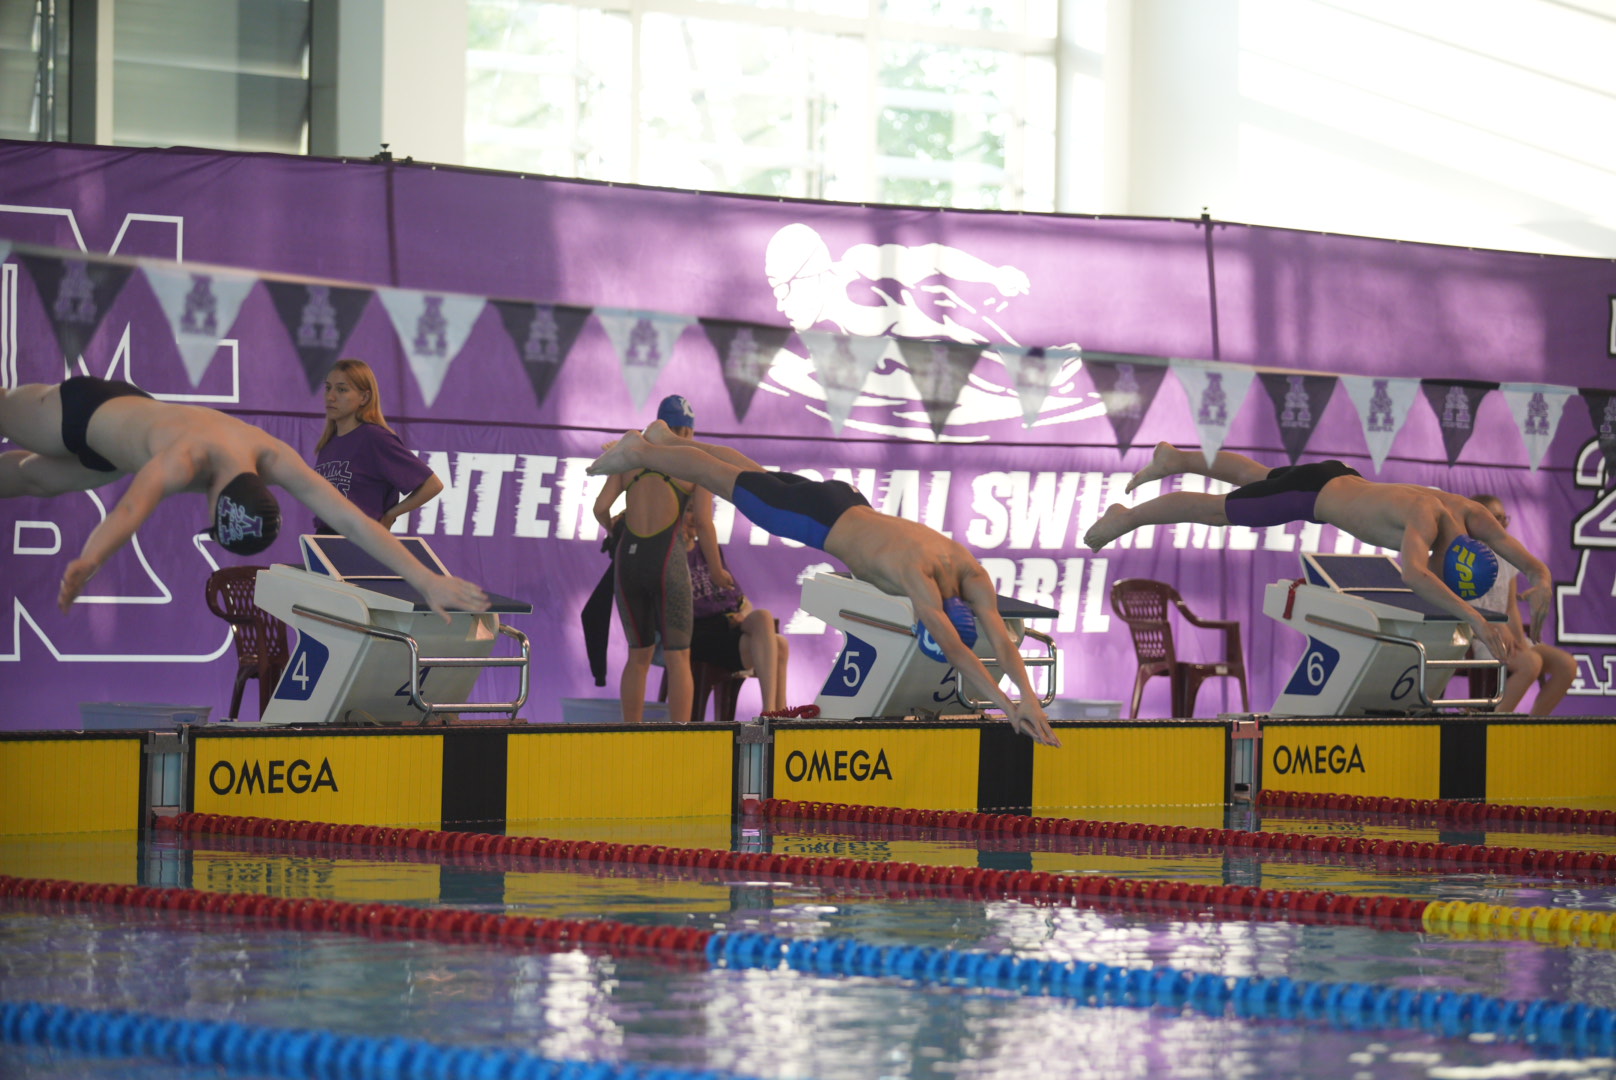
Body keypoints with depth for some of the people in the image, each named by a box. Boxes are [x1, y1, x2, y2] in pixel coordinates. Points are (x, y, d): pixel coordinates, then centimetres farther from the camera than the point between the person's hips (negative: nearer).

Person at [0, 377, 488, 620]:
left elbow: (352, 521, -38)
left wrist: (428, 581, -45)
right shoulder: (187, 459, -51)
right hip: (80, 410, -6)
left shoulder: (273, 457, -36)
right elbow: (130, 510, -70)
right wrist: (86, 563, -90)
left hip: (134, 408, 6)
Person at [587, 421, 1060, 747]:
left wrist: (1030, 697, -37)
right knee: (727, 480, 15)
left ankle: (666, 439, 52)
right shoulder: (919, 575, -42)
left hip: (848, 503, 7)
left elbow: (1002, 642, -24)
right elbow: (953, 648, -48)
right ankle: (639, 452, 37)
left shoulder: (973, 575, -24)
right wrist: (1007, 706, -53)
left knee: (751, 475, 28)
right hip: (818, 518, -7)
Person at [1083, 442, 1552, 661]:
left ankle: (1174, 459, 60)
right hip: (1313, 491, -7)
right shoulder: (1426, 518, -44)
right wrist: (1474, 617, -69)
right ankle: (1126, 518, 39)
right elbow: (1412, 574, -64)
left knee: (1254, 477, 34)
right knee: (1217, 509, 15)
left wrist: (1542, 580, -39)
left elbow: (1530, 562, -16)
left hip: (1341, 480, 8)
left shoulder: (1474, 516, -22)